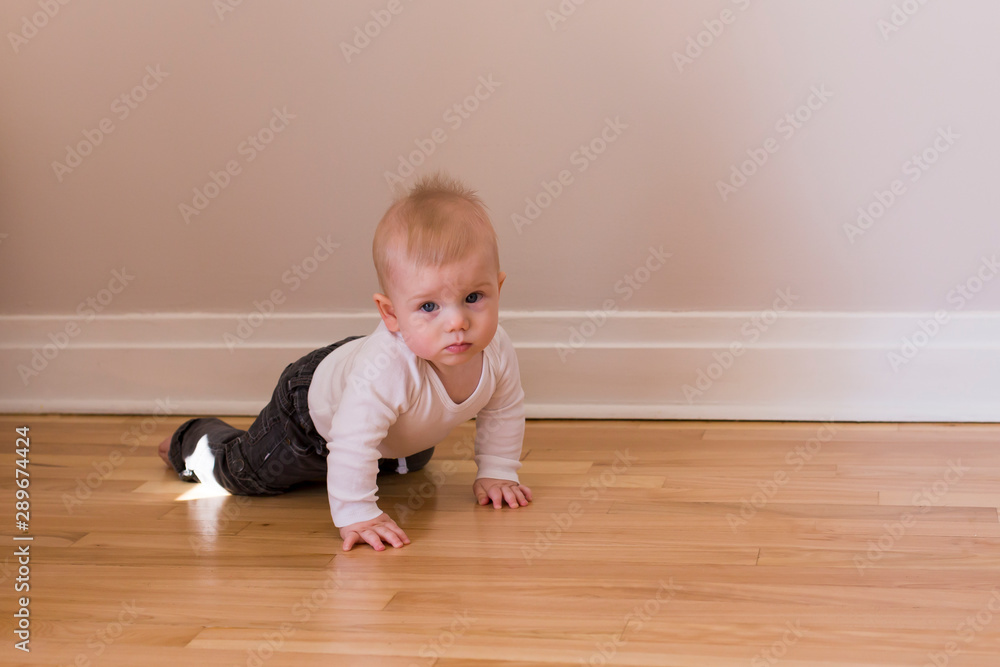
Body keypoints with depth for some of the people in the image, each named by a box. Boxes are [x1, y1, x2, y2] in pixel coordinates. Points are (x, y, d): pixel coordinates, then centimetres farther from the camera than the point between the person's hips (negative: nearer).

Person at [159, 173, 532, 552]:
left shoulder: (496, 349, -30)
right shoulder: (384, 368, -52)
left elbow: (503, 410, -9)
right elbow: (352, 443, -49)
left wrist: (496, 473, -9)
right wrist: (355, 514, -47)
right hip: (314, 407, -6)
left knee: (411, 463, 37)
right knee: (246, 471, 11)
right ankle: (197, 440, 41)